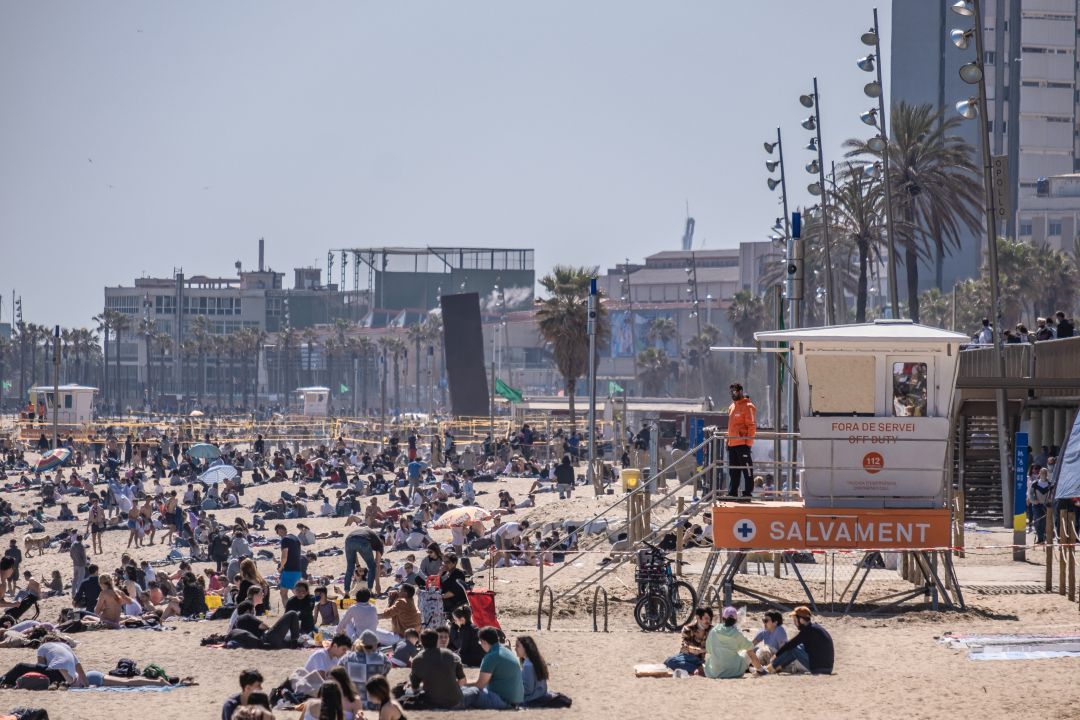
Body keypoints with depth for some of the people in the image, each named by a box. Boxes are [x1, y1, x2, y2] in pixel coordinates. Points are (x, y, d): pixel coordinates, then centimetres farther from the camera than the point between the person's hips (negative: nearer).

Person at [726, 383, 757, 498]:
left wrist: (748, 441, -17)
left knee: (747, 469, -5)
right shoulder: (732, 407, 19)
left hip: (743, 444, -9)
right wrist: (728, 441, 19)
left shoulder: (748, 407, -7)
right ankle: (732, 492, 15)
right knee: (733, 471, 11)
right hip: (732, 444, 9)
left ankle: (748, 492, -4)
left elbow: (752, 426, -11)